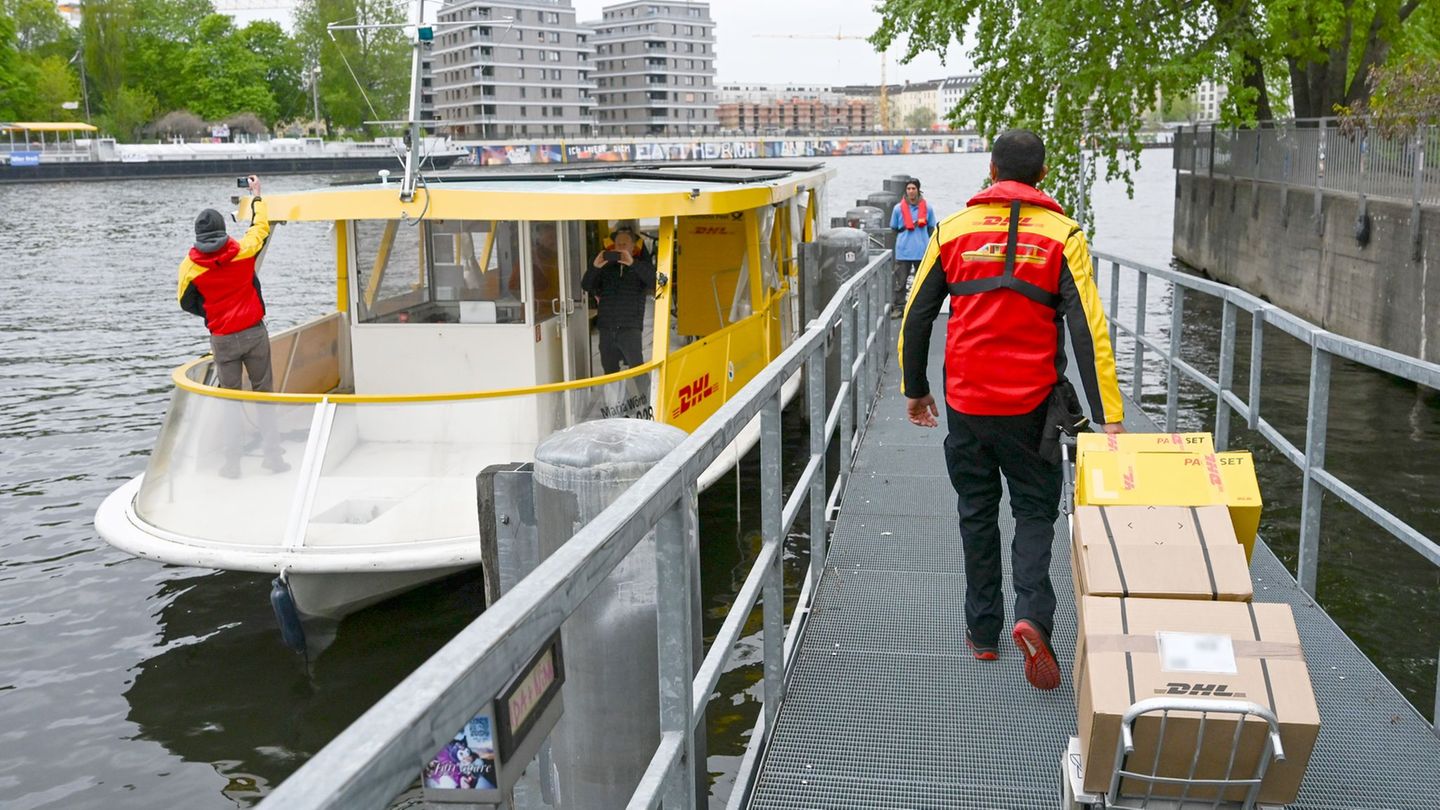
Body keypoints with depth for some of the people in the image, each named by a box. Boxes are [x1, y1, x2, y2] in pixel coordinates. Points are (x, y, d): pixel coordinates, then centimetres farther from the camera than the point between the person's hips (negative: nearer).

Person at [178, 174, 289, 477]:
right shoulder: (242, 251, -5)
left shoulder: (189, 265, -4)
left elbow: (186, 303, 7)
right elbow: (261, 227, 14)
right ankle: (273, 455, 10)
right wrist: (256, 196, 28)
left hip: (222, 339, 0)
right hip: (255, 333, 0)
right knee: (263, 392, 10)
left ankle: (233, 463, 11)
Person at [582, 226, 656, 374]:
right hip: (606, 328, 4)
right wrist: (594, 267, -14)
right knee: (609, 371, 13)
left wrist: (633, 263, -25)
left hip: (629, 328, -4)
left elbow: (654, 283, -15)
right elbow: (586, 286, 5)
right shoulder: (607, 266, 11)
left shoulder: (641, 265, 4)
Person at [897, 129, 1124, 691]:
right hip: (1030, 405, -1)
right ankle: (1032, 616, -10)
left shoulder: (954, 230, 3)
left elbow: (916, 317, 6)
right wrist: (1109, 416, -11)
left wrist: (915, 390, 18)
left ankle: (983, 633, 23)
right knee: (1035, 509, 12)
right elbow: (1088, 330, -10)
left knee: (977, 513, 16)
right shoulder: (1061, 235, -4)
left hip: (966, 402, 2)